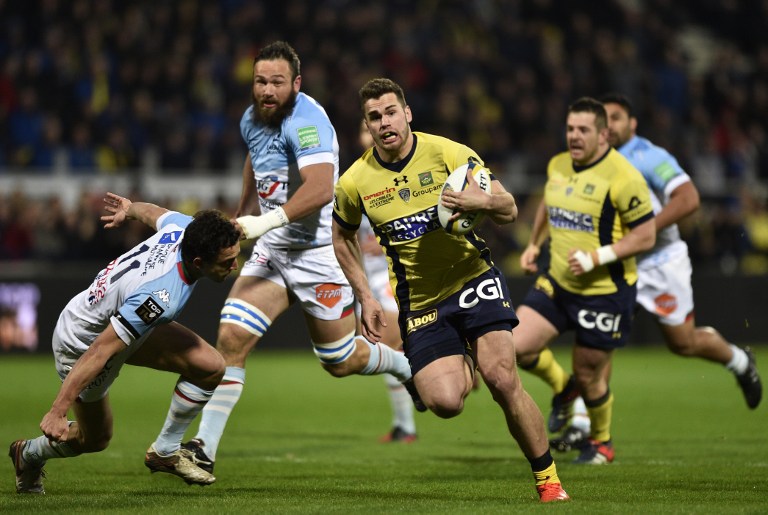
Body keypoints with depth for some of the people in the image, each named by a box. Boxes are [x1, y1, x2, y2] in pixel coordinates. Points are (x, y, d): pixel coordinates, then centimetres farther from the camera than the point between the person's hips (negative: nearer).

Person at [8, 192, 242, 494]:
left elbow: (151, 212, 5)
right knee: (95, 439, 13)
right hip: (82, 340, -8)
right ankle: (29, 455, 43)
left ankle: (165, 451, 10)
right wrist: (57, 412, -37)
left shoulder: (183, 228, -21)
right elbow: (99, 351, -39)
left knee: (210, 366, -7)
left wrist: (129, 209, 30)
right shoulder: (163, 297, -42)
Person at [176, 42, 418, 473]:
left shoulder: (307, 121, -21)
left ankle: (408, 366, 39)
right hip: (271, 250, 6)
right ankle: (205, 448, -13)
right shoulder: (252, 120, 5)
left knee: (341, 362, 7)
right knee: (231, 337, -13)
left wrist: (267, 221, -41)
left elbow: (320, 189, -34)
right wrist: (243, 215, 34)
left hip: (319, 252, -6)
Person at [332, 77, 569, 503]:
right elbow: (342, 237, 15)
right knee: (444, 402, -15)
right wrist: (365, 298, 7)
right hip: (420, 303, 1)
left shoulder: (448, 153, -9)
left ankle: (548, 478, -3)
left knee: (502, 379, -20)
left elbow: (509, 210, -6)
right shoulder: (355, 183, -4)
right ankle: (463, 366, 24)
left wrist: (481, 201, -29)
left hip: (473, 280, -1)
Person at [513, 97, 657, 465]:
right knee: (516, 347, -7)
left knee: (588, 376, 5)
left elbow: (646, 236, -17)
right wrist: (534, 245, 16)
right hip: (556, 282, 6)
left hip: (604, 292, -6)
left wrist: (597, 257, -24)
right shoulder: (558, 166, 3)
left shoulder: (622, 178, -19)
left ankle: (601, 442, 34)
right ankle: (563, 387, 25)